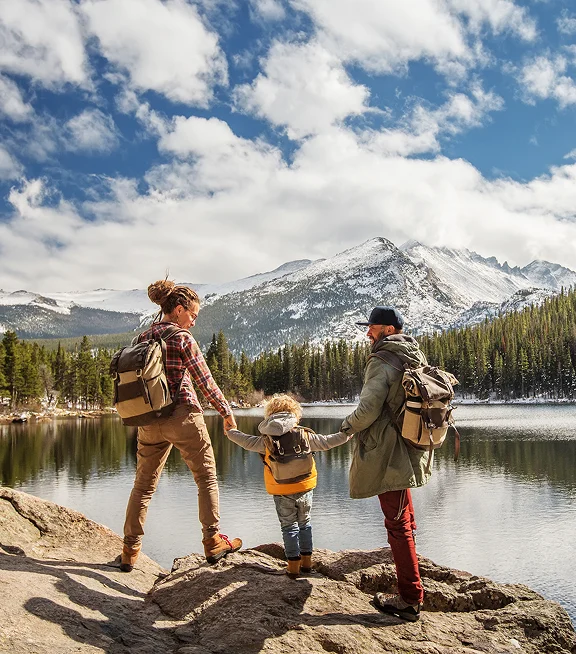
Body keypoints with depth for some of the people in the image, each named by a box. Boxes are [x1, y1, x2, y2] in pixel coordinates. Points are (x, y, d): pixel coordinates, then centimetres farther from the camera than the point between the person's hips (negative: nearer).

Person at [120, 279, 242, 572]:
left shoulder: (142, 338, 8)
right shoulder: (182, 338, -9)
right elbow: (205, 381, -8)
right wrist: (226, 413, 3)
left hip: (148, 421, 6)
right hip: (182, 416, -6)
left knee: (143, 485, 15)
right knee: (206, 478, 10)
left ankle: (130, 550, 18)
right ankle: (212, 541, 11)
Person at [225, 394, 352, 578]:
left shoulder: (266, 441, -9)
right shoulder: (305, 436, -7)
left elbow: (246, 441, 2)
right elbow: (326, 442, -1)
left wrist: (231, 432, 21)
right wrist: (347, 434, 12)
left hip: (281, 493, -1)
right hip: (304, 489, 2)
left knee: (289, 527, 10)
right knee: (305, 523, 18)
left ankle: (294, 565, 12)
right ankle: (306, 561, 24)